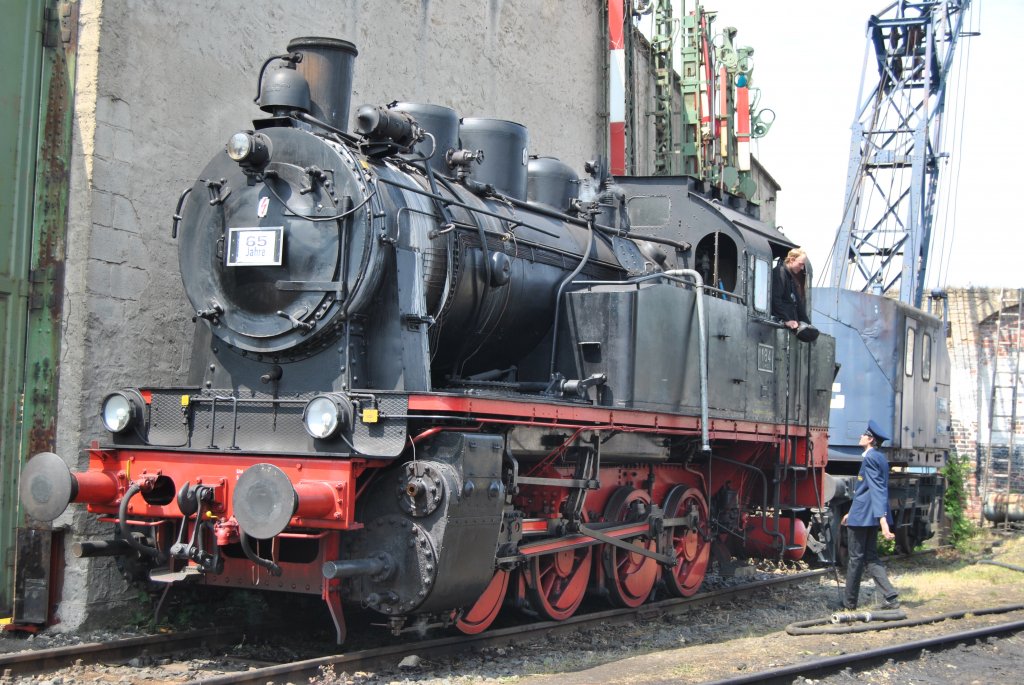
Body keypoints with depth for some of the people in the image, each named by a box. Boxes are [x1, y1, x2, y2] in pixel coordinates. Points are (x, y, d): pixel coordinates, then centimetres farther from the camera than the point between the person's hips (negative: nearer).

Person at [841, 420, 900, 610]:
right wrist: (852, 512, 30)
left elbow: (877, 489, -24)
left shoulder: (870, 458, -16)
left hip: (861, 517, -9)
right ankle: (890, 597, 2)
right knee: (871, 558, 12)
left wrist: (883, 519, -31)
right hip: (872, 517, 9)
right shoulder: (880, 458, 14)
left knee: (855, 559, 3)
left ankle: (850, 601, 13)